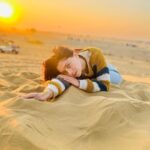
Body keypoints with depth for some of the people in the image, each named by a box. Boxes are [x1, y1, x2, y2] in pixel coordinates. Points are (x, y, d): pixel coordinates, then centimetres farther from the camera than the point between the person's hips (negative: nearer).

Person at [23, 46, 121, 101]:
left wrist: (78, 83, -56)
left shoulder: (95, 55, -49)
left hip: (96, 66, 0)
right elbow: (61, 79, -66)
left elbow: (105, 85, -49)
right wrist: (46, 93, -86)